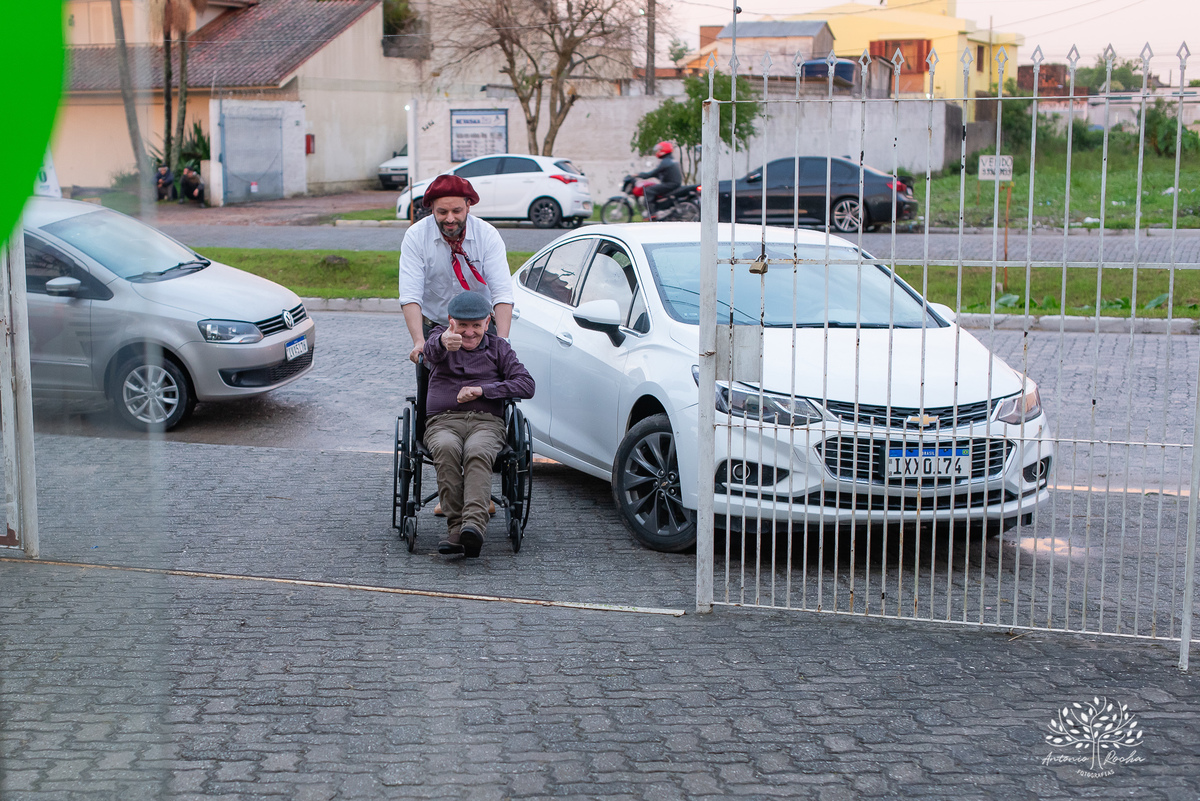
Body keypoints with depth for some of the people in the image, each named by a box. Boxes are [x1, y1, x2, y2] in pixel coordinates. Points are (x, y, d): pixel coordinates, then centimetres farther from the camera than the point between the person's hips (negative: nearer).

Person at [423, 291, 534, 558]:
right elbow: (431, 350, -13)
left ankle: (474, 524, -53)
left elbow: (526, 385, 5)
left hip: (486, 421, 0)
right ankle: (456, 527, -39)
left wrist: (482, 390, -7)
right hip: (443, 421, 0)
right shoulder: (440, 336, 15)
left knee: (477, 452, -35)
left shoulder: (498, 348, 19)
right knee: (447, 449, -36)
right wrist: (444, 342, -40)